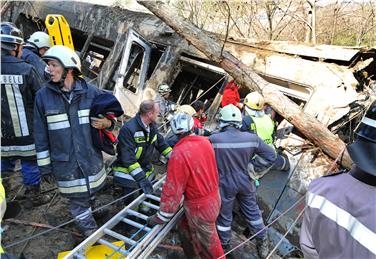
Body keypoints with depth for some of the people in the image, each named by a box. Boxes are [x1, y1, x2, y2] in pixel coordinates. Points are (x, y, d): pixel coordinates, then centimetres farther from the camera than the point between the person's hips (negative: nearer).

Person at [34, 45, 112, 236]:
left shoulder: (91, 92, -4)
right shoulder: (43, 96, -5)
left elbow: (109, 117, 8)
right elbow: (41, 135, 0)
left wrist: (106, 122, -16)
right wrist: (44, 165, 2)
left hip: (91, 158, 1)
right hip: (65, 164, -1)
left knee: (91, 193, 19)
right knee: (78, 201, 10)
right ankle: (92, 235, 29)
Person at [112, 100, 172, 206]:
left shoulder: (153, 126, -2)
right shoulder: (128, 129, -28)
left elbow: (161, 143, 8)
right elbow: (128, 158, -31)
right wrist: (141, 178, -35)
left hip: (146, 169, 7)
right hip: (128, 172, -7)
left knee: (150, 192, 18)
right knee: (131, 204, -1)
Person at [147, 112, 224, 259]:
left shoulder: (179, 154, -27)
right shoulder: (205, 142, -6)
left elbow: (173, 188, -22)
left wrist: (161, 217, -10)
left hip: (199, 206, -7)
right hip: (214, 197, 7)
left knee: (208, 245, 15)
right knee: (186, 230, 27)